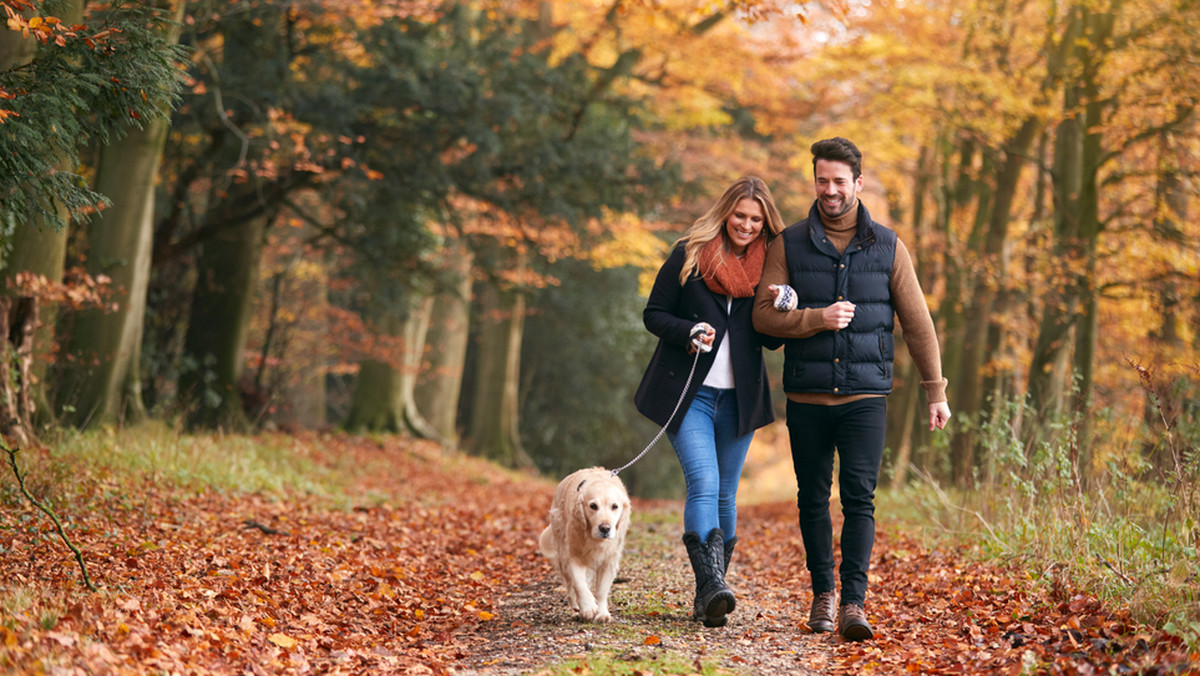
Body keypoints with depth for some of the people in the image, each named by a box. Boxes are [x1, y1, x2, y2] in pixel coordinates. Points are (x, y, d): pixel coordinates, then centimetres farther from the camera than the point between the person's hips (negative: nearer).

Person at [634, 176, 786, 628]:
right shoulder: (689, 255, 0)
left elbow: (772, 340, 10)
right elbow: (653, 314, 3)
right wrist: (688, 331, -16)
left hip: (738, 399, 3)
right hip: (688, 393, -3)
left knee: (725, 496, 6)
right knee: (704, 484, -19)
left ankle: (708, 595, 15)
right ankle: (712, 586, -27)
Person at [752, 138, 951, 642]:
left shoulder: (887, 247, 5)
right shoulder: (789, 245, 5)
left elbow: (917, 323, 8)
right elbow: (764, 315, 0)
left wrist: (936, 390, 6)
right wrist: (816, 319, -16)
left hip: (865, 396, -1)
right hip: (806, 397, 1)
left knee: (859, 498, -10)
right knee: (813, 499, 7)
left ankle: (853, 603, -11)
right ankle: (822, 592, 22)